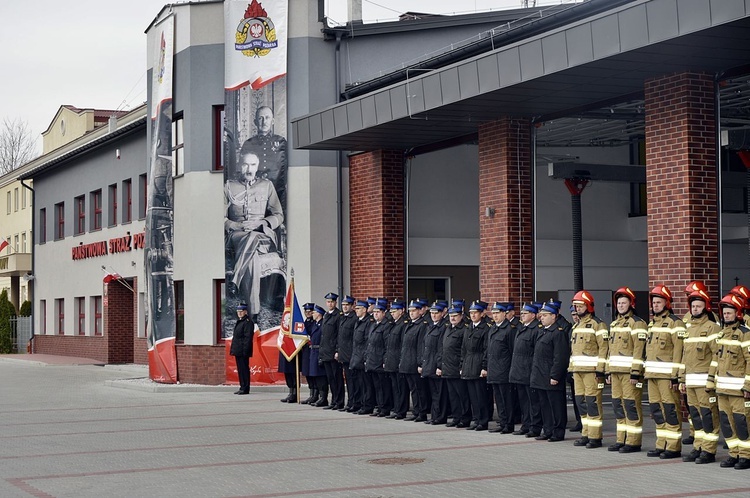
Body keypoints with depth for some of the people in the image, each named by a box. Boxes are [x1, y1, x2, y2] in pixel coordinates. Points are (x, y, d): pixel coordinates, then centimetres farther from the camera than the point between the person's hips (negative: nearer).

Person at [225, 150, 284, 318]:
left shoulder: (267, 186, 19)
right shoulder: (229, 187, 17)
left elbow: (279, 216, 14)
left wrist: (260, 223, -6)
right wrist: (236, 226, -9)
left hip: (263, 234, 1)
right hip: (237, 235, -1)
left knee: (252, 240, -40)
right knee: (252, 254, -38)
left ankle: (238, 282, -46)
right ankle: (254, 310, -49)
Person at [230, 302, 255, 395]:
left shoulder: (248, 322, -11)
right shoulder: (239, 322, 20)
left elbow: (248, 337, -17)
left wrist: (245, 351, -21)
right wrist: (233, 349, 18)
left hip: (243, 351, -10)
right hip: (238, 351, 10)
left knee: (244, 369, -7)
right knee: (240, 369, 12)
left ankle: (245, 388, -4)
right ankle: (242, 387, 17)